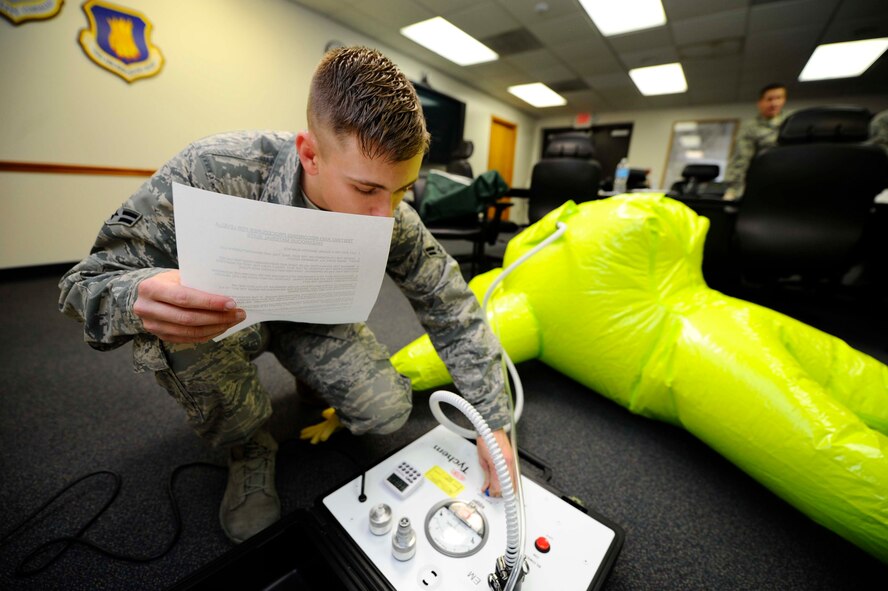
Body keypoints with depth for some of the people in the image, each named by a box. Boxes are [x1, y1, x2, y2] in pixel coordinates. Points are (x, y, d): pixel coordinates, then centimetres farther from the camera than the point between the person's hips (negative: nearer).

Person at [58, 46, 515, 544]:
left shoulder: (396, 222, -25)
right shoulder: (214, 172, -31)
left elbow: (455, 313, -18)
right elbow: (88, 284, -22)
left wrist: (494, 422, -18)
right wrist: (138, 301, -48)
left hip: (315, 320, 1)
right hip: (226, 318, 0)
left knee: (388, 412, -16)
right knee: (173, 331, -33)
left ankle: (318, 386, 22)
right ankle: (249, 450, 0)